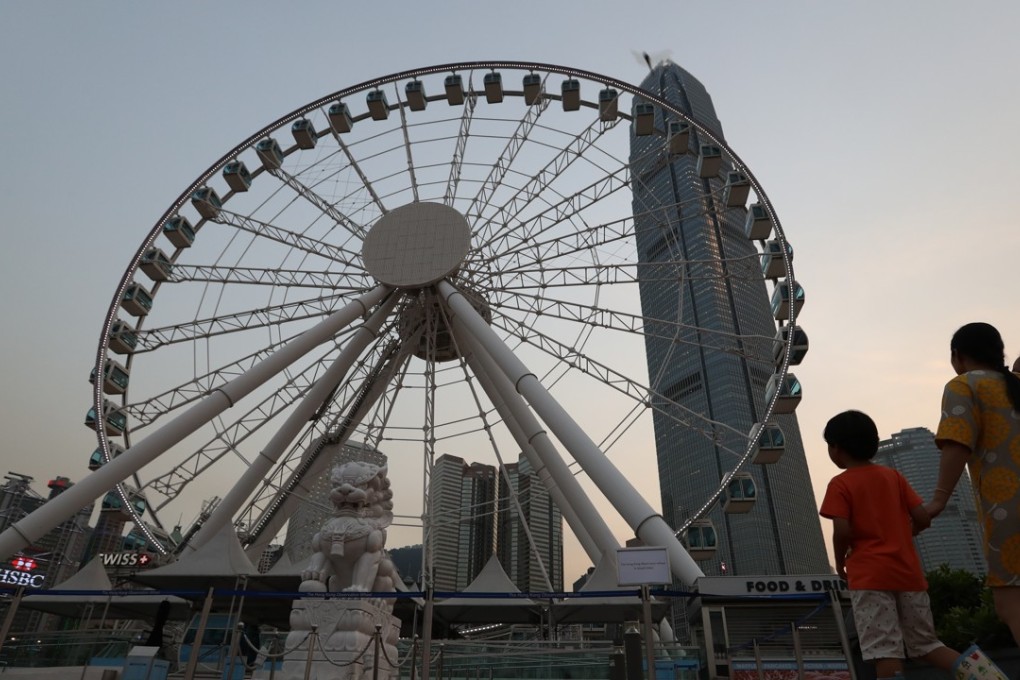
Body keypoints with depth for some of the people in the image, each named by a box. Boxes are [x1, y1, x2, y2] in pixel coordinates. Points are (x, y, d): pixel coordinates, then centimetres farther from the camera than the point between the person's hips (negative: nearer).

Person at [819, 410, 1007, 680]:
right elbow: (923, 518, 4)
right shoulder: (894, 476, 10)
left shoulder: (840, 484, -6)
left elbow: (842, 531, -17)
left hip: (869, 575, -6)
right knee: (925, 643, 16)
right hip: (908, 572, 6)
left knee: (884, 649, -6)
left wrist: (840, 564, 1)